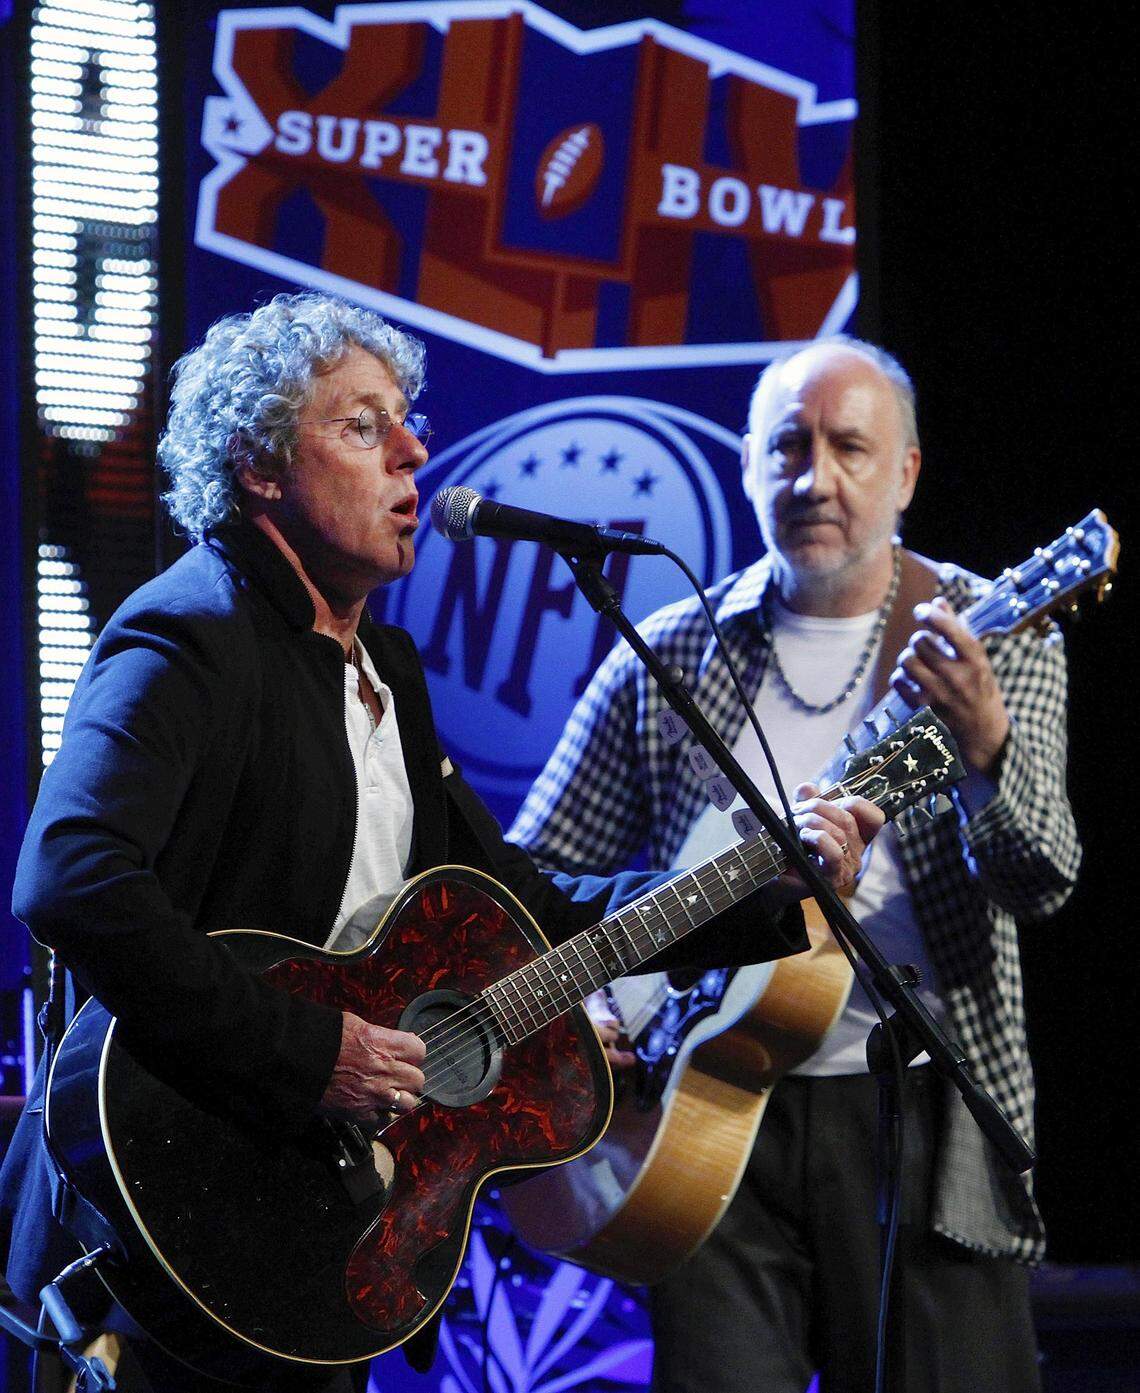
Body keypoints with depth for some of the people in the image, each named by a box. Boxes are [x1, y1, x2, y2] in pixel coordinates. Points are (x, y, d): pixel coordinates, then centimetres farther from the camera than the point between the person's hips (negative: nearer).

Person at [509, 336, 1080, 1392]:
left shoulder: (996, 641, 3)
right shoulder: (666, 660, 9)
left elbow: (1039, 886, -12)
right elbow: (536, 876, 15)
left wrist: (984, 745, -31)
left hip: (919, 1110, -1)